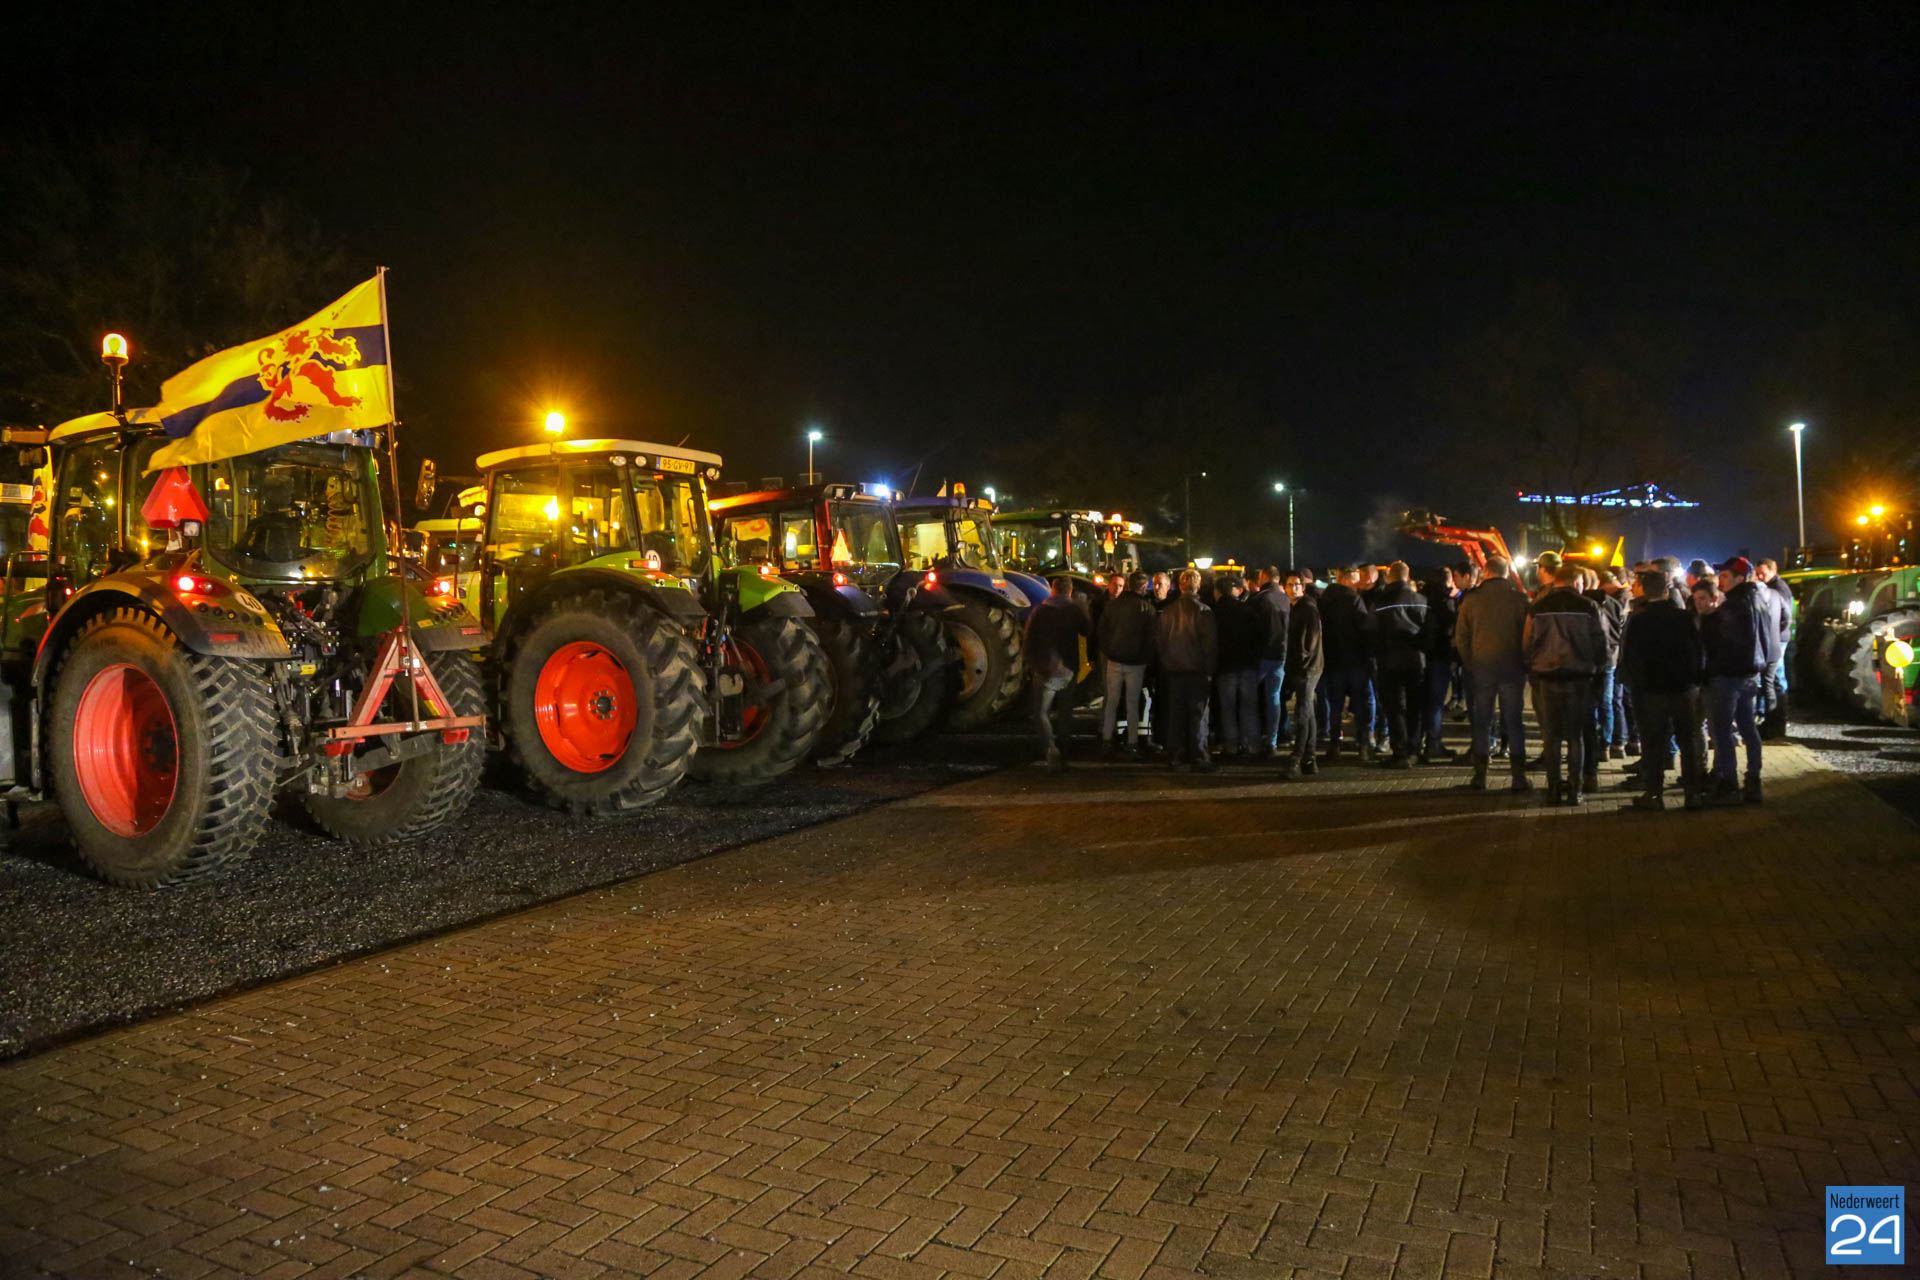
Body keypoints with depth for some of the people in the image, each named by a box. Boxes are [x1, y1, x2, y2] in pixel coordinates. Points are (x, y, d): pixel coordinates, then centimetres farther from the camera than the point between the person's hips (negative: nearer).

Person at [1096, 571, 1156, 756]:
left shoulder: (1112, 605, 0)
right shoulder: (1146, 607, -9)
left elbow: (1100, 632, 6)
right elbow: (1151, 636, -7)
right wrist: (1147, 659, 6)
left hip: (1114, 660, 2)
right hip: (1136, 663, -2)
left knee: (1111, 702, 9)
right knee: (1133, 703, 6)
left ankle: (1107, 740, 8)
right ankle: (1132, 742, 9)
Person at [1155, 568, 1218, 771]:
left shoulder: (1167, 611, 4)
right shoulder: (1202, 610, -10)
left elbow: (1158, 639, 11)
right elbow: (1210, 642, -11)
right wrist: (1209, 669, -4)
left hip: (1173, 669, 4)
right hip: (1196, 670, -4)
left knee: (1175, 712, 12)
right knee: (1196, 713, -1)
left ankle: (1175, 754, 17)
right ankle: (1198, 757, -4)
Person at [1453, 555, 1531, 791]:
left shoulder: (1471, 598, -2)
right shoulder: (1519, 598, -4)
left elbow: (1461, 636, 1)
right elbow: (1528, 633, -1)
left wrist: (1469, 665, 9)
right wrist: (1525, 665, 8)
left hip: (1481, 667, 1)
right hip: (1512, 666, 0)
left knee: (1482, 721, 8)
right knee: (1514, 722, 6)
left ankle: (1480, 775, 9)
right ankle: (1519, 776, 6)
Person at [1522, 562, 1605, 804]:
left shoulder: (1538, 607, -1)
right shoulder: (1588, 607, -4)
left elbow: (1526, 642, 1)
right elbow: (1600, 643, -2)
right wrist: (1596, 668, 14)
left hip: (1546, 678, 1)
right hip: (1579, 678, -1)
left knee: (1551, 736, 8)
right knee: (1576, 736, 8)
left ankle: (1553, 789, 9)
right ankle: (1574, 790, 7)